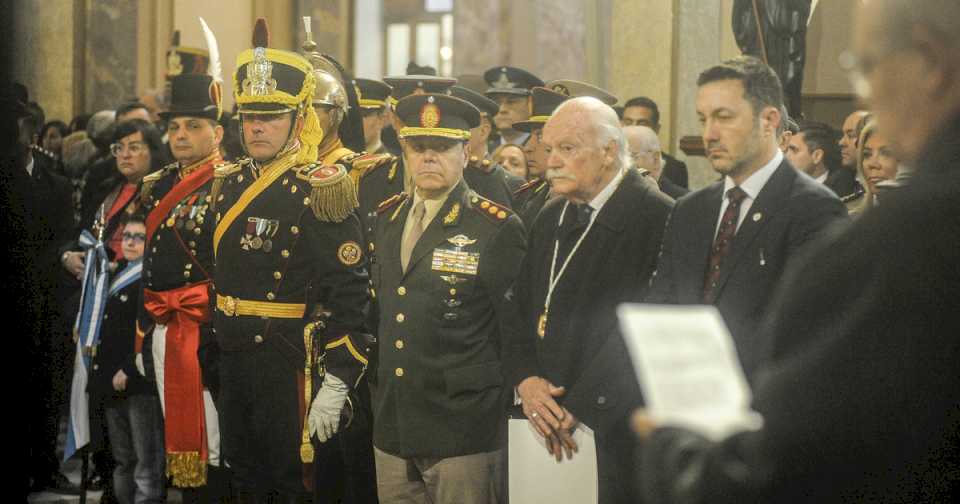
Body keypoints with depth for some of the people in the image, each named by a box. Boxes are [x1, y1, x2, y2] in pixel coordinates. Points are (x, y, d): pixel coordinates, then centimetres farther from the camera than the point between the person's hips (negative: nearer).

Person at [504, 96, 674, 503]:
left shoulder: (659, 220, -13)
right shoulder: (550, 219, 13)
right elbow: (521, 313, 17)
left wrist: (580, 408, -18)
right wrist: (525, 380, -2)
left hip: (618, 435, -6)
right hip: (551, 426, 6)